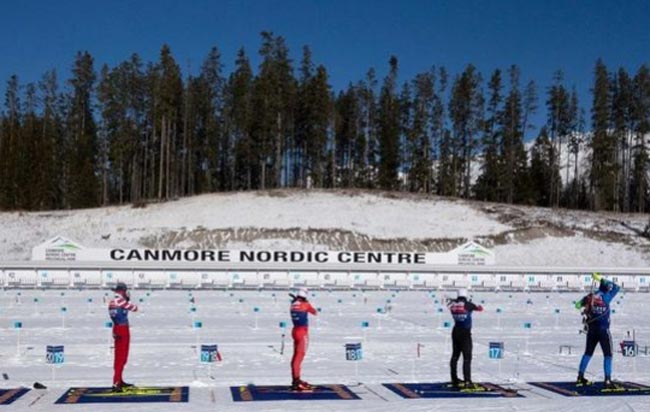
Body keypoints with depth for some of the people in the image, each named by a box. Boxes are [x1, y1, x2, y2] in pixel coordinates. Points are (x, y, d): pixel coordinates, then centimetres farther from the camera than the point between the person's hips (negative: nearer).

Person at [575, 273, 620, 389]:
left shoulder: (590, 296, 0)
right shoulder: (606, 296, -12)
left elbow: (578, 305, 13)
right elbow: (616, 287, 2)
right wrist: (601, 279, 2)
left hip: (591, 329, 5)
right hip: (603, 330, -5)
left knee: (588, 353, 16)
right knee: (607, 355, 0)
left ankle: (580, 377, 20)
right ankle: (607, 380, -7)